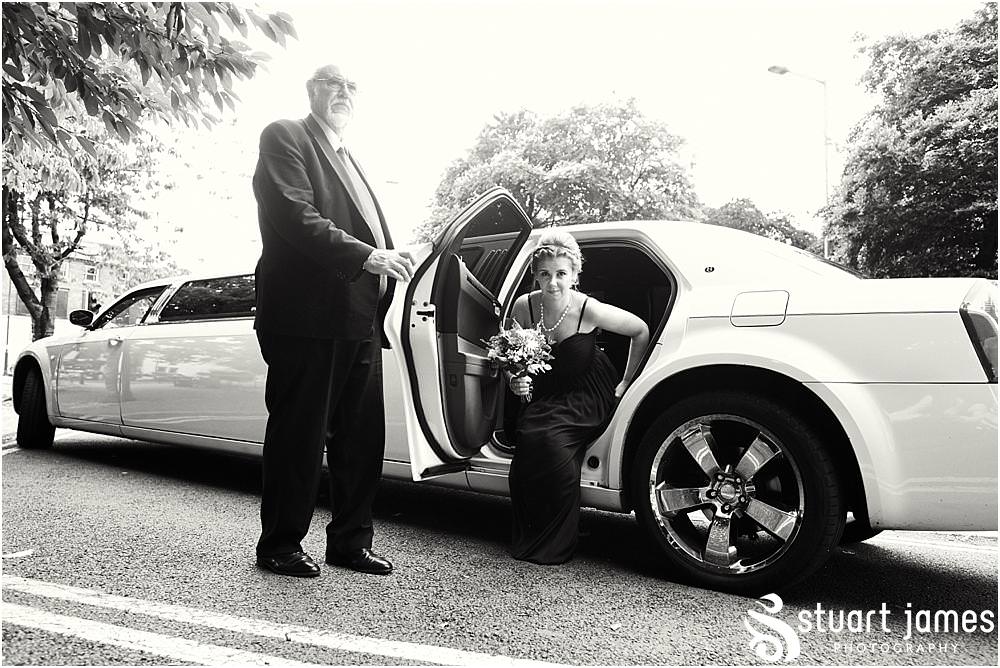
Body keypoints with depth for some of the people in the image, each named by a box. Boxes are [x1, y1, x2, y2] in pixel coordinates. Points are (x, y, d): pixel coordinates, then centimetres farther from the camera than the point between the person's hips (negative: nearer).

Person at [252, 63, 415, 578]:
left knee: (361, 438, 10)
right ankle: (279, 545, 15)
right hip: (307, 317, -8)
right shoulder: (284, 137, 2)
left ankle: (350, 540, 23)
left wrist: (392, 258, 7)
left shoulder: (346, 158, 27)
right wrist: (365, 255, -20)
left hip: (359, 321, 8)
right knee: (300, 436, 0)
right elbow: (296, 216, -13)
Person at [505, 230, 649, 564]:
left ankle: (553, 547, -6)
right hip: (544, 395, 4)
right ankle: (527, 539, 2)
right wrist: (514, 381, -19)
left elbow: (641, 331, -7)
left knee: (548, 439, -28)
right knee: (526, 435, -24)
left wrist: (626, 382, -2)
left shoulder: (589, 310, -23)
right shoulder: (524, 307, -13)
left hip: (587, 399, -4)